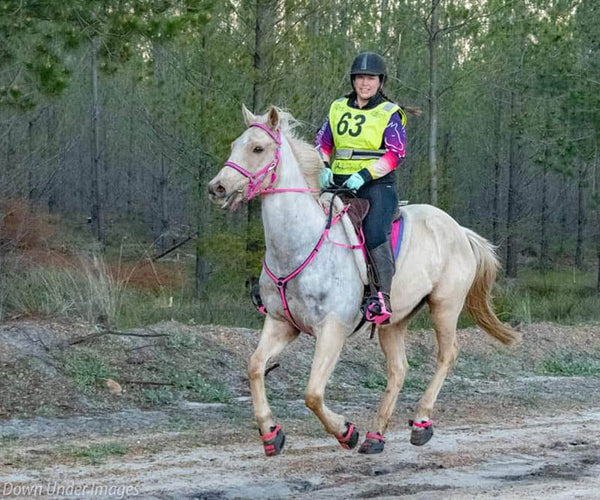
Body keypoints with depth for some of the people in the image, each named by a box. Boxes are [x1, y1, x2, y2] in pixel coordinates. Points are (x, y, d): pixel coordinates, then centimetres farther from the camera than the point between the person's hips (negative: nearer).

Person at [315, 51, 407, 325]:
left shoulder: (389, 114, 2)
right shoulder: (338, 108, 16)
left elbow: (395, 153, -8)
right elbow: (322, 142, 16)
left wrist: (364, 175, -19)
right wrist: (323, 168, -4)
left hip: (377, 184, -5)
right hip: (338, 183, 5)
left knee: (375, 233, -27)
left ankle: (383, 297, -28)